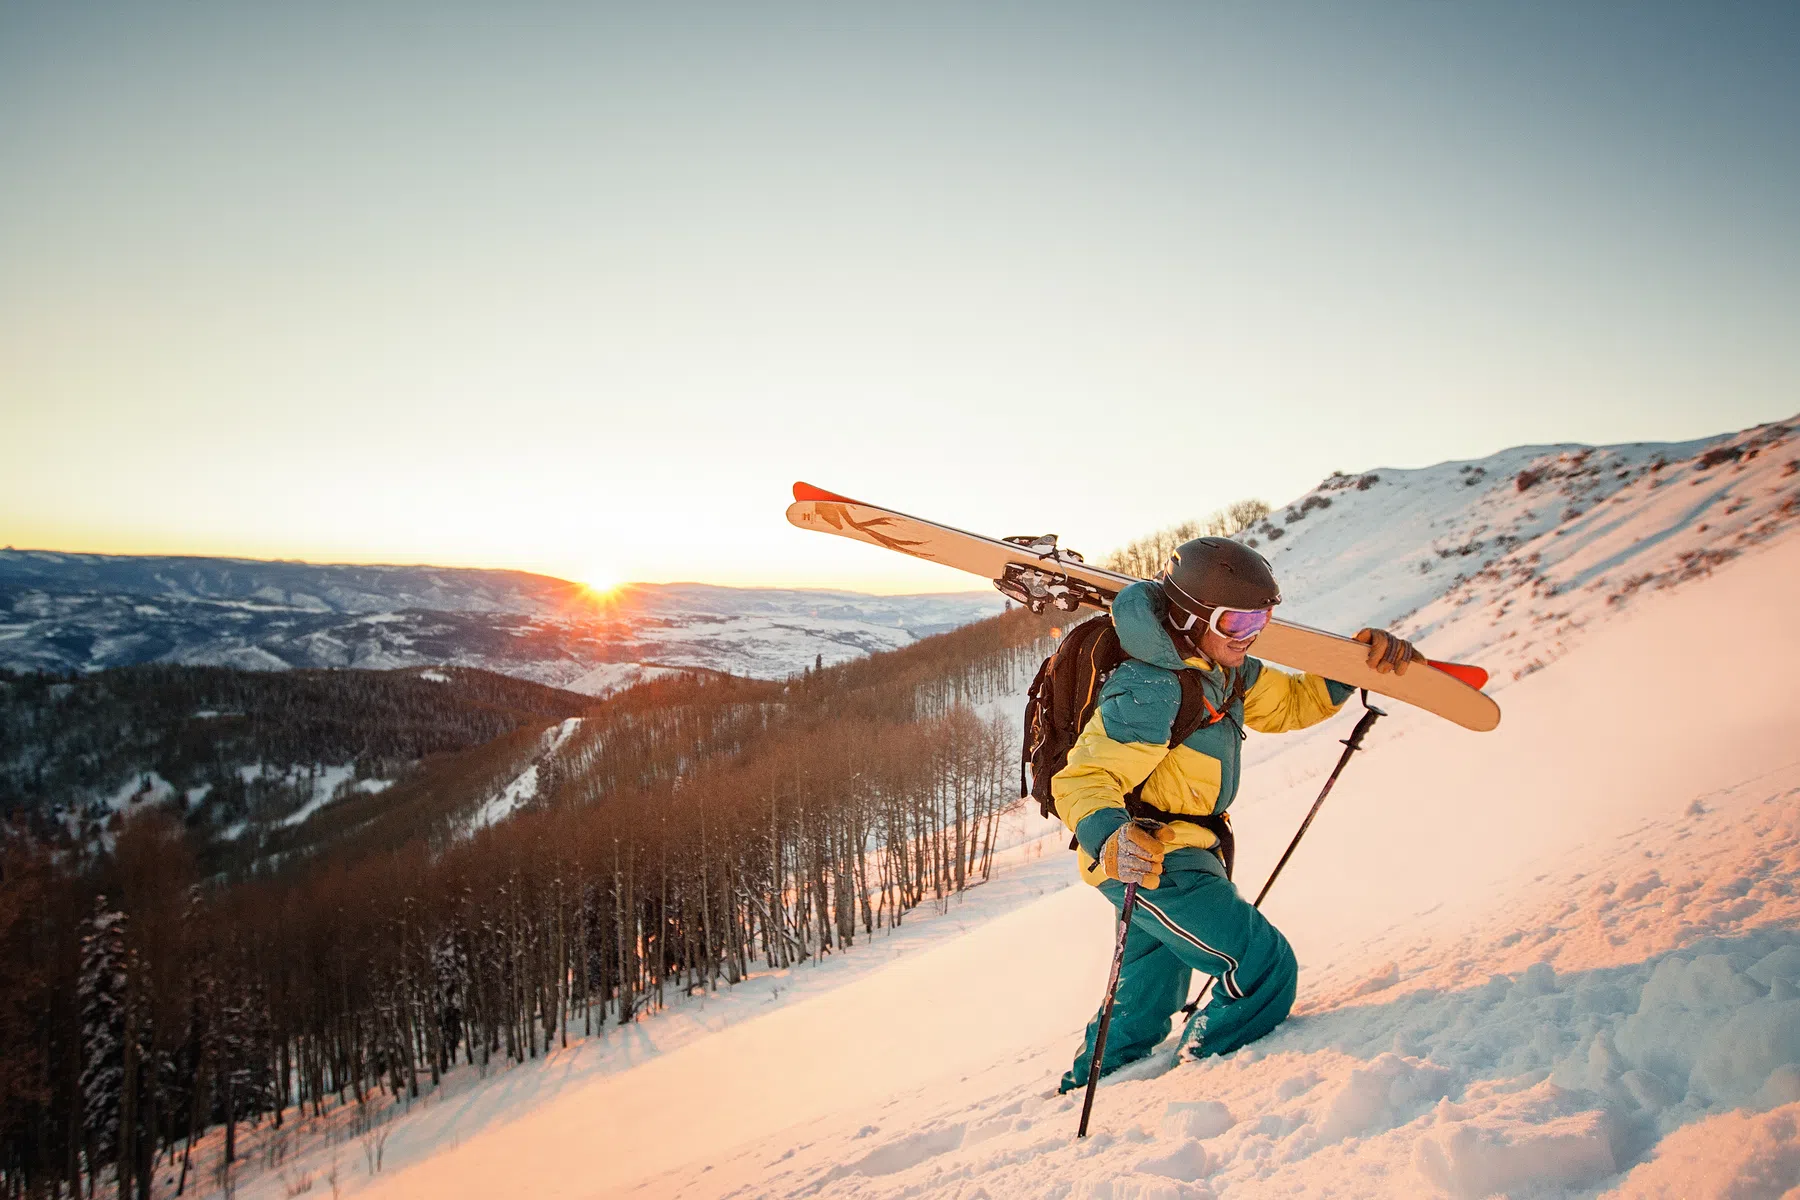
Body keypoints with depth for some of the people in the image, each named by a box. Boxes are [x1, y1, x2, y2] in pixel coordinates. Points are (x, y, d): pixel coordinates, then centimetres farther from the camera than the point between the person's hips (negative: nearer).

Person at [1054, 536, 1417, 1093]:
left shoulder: (1223, 670, 1)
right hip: (1151, 863, -10)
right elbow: (1083, 780, -34)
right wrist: (1109, 839, -53)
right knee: (1265, 971, -8)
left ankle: (1086, 1088, 44)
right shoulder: (1149, 691, -29)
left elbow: (1288, 703, 14)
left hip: (1172, 859, 10)